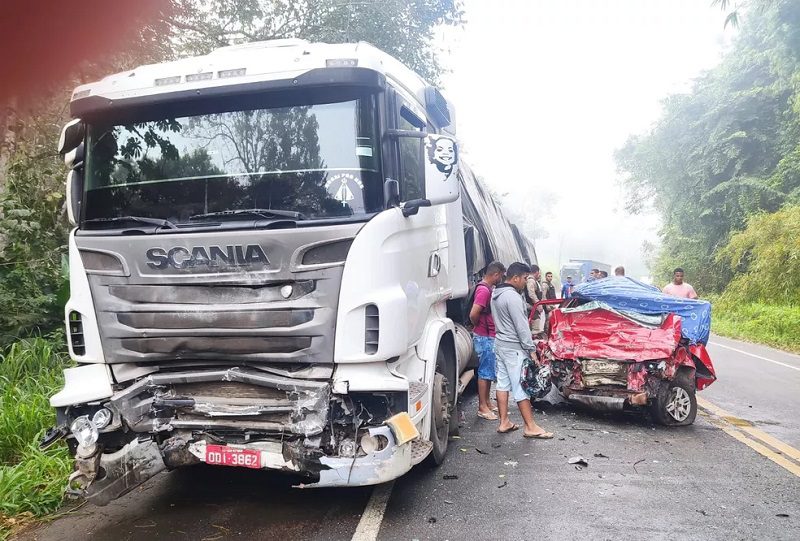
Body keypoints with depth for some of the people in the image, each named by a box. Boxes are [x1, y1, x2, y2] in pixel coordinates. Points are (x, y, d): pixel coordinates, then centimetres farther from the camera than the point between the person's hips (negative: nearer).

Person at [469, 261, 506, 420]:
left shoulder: (487, 288, 11)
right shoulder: (484, 290, -21)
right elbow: (473, 314, -29)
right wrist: (478, 325, -10)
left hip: (489, 337, 10)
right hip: (485, 337, -10)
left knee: (489, 371, 17)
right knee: (485, 372, -2)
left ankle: (487, 402, 28)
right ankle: (482, 408, 6)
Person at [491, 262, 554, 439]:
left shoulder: (496, 293, 10)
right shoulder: (512, 296, -20)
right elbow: (521, 326, -21)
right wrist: (531, 349, -16)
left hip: (500, 344, 10)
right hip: (513, 348, -10)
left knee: (502, 383, 11)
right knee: (521, 386, -4)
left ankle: (504, 422, 18)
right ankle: (531, 427, 2)